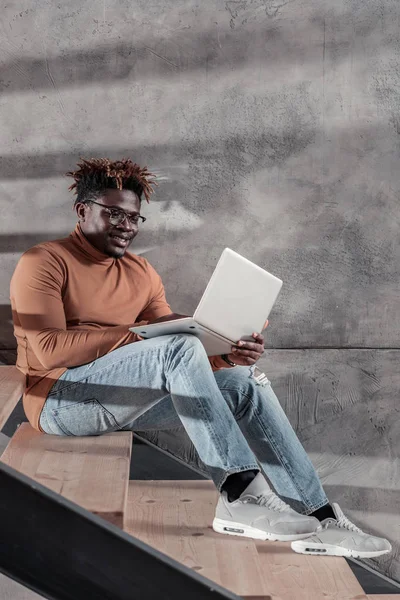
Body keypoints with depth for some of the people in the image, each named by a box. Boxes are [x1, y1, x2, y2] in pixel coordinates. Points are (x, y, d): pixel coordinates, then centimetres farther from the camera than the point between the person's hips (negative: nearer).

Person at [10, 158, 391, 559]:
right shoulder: (44, 262, -4)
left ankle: (318, 516, -14)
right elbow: (48, 350, -18)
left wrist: (226, 355, -15)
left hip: (126, 403, 6)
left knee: (244, 382, -12)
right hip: (59, 400, -6)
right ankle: (239, 496, -33)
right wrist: (140, 332, -24)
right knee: (178, 347, -31)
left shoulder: (142, 274, 14)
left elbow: (177, 344, 6)